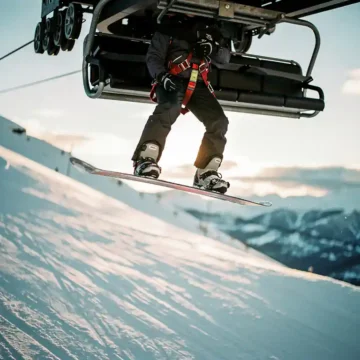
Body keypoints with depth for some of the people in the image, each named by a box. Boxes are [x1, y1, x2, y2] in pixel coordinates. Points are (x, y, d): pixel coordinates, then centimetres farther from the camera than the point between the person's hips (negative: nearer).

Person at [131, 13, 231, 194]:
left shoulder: (209, 31, 20)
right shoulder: (169, 29, 9)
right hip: (173, 81, -5)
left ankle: (205, 173, -6)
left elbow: (226, 57, 17)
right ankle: (145, 160, -43)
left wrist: (214, 48, -7)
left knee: (219, 121, -11)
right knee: (168, 109, -34)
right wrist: (161, 75, -19)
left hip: (198, 85, 5)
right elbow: (153, 56, 2)